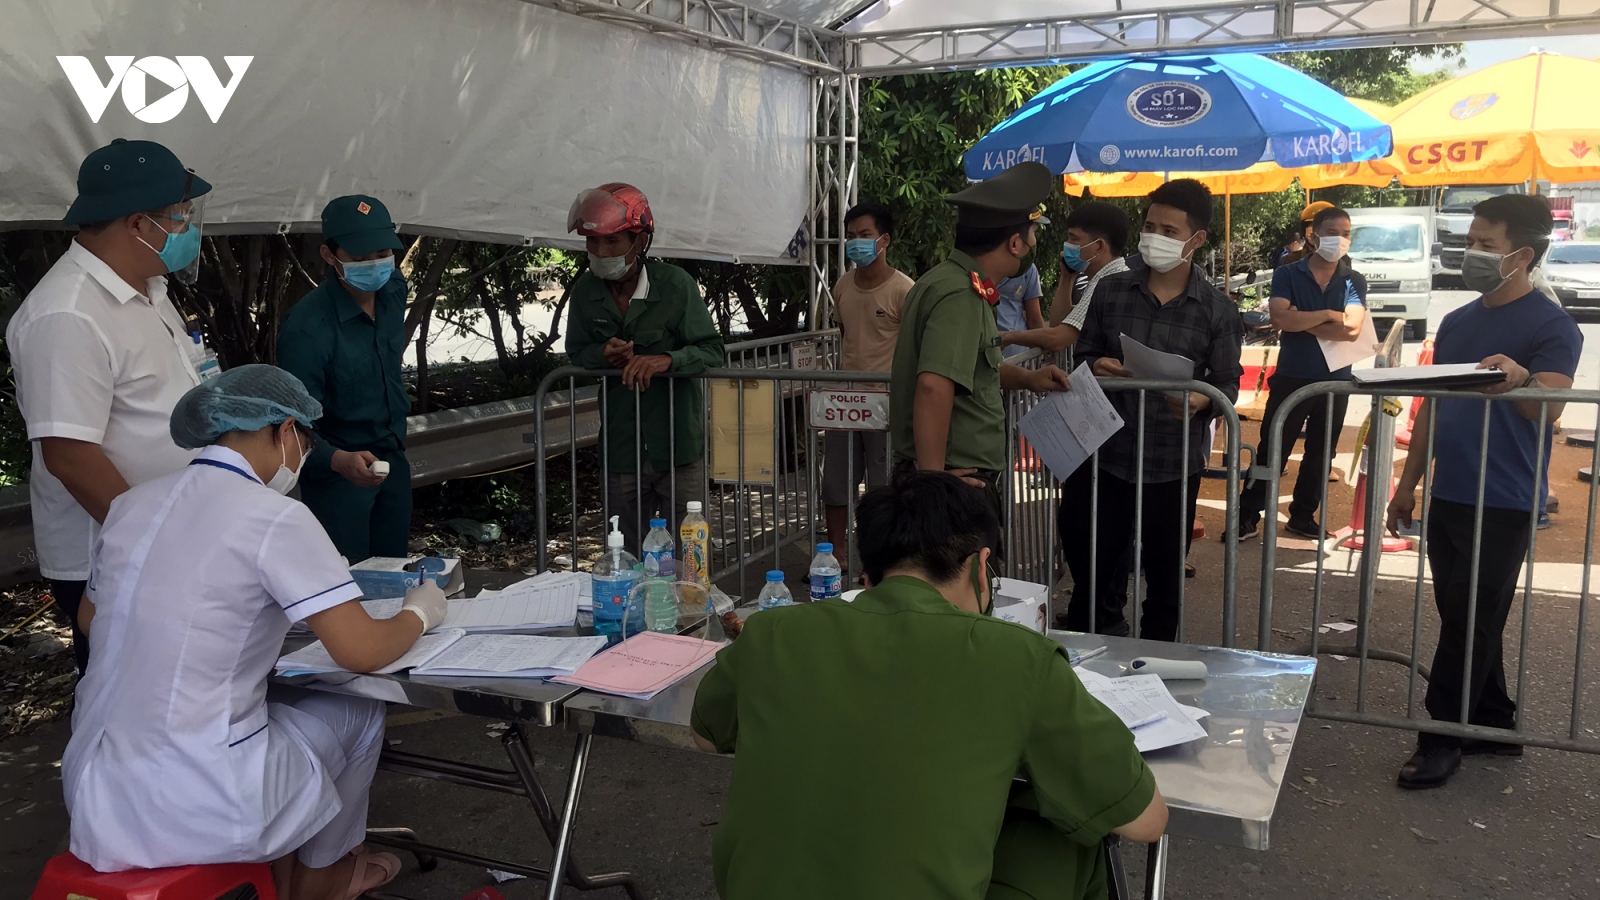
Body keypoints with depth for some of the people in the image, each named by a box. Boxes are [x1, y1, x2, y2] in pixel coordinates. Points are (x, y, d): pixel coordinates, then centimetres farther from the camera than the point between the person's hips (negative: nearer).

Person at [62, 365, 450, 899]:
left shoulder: (132, 505, 5)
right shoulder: (275, 518, -15)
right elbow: (361, 652, -16)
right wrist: (419, 614, 4)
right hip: (195, 808, -7)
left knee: (277, 700, 30)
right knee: (358, 714, 18)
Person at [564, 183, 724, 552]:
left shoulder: (675, 284, -12)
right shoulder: (586, 290, -1)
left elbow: (711, 351, -10)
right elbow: (577, 351, 10)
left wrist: (666, 360, -29)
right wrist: (603, 353, -14)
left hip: (678, 446, -3)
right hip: (621, 449, 3)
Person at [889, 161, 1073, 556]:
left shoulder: (952, 280, 12)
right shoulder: (961, 296, -20)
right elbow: (934, 387, -32)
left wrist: (1026, 378, 15)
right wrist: (932, 481, -28)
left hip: (958, 478, 10)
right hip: (954, 484, -10)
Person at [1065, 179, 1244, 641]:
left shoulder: (1217, 310, -1)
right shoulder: (1110, 291, 4)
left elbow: (1228, 382, 1)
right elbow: (1084, 354, 11)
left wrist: (1202, 401, -21)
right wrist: (1097, 368, -12)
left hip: (1174, 462, -1)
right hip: (1106, 451, 1)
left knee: (1165, 573, 12)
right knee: (1091, 564, 7)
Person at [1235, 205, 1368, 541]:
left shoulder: (1354, 281, 3)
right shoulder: (1287, 275, -2)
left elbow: (1351, 329, -13)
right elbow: (1280, 319, -18)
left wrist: (1301, 321, -13)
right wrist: (1326, 315, -13)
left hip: (1336, 380, 3)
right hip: (1291, 378, -3)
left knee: (1321, 453, 11)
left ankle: (1303, 516, 23)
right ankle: (1247, 516, 5)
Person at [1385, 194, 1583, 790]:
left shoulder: (1552, 326, -10)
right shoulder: (1456, 323, 12)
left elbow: (1550, 406, -25)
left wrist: (1520, 380, -48)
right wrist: (1408, 483, 16)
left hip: (1502, 504, -7)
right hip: (1447, 496, 7)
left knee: (1469, 623, -3)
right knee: (1467, 620, 13)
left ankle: (1442, 737, 6)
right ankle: (1493, 724, 26)